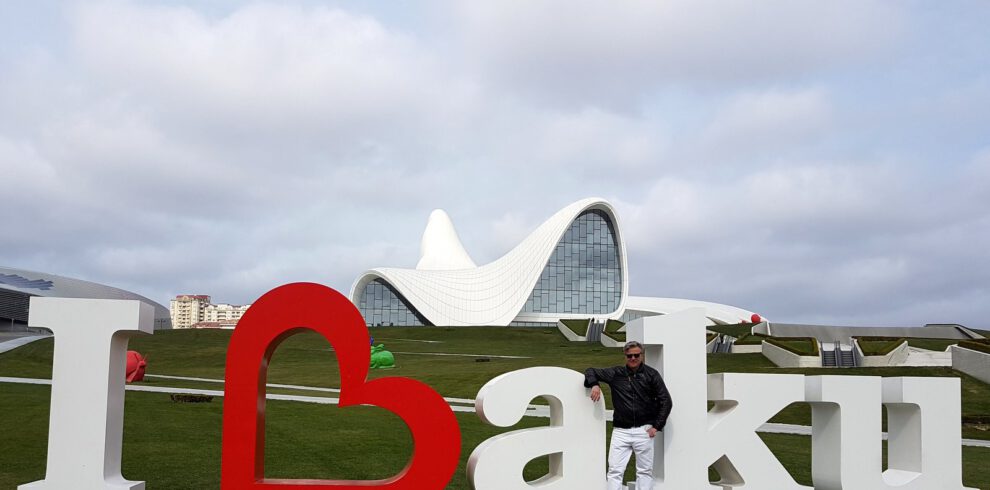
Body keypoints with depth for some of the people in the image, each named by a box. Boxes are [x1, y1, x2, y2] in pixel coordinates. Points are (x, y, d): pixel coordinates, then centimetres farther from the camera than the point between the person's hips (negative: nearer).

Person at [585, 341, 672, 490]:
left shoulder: (651, 374, -1)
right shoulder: (616, 373, 3)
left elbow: (666, 401, 1)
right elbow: (591, 371, 12)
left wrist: (657, 426, -4)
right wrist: (594, 384, -10)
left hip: (643, 430, -1)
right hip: (621, 430, 1)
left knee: (645, 471, 7)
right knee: (614, 470, -2)